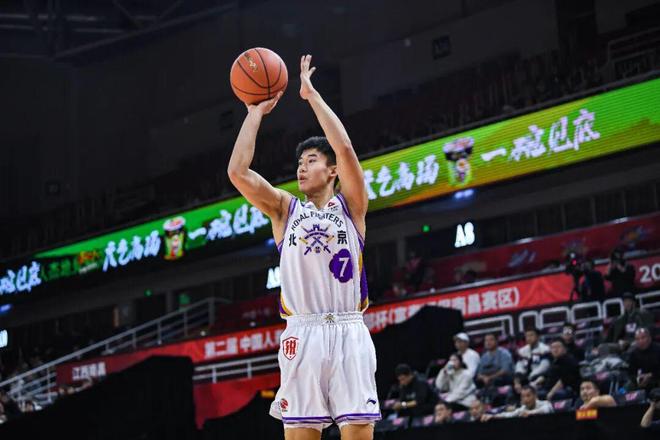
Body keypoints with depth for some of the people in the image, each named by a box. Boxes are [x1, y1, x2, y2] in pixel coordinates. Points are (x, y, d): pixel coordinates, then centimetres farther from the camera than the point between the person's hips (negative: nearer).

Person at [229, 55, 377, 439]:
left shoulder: (350, 206, 9)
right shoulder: (285, 209, 14)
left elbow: (346, 150, -7)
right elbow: (238, 172, 2)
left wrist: (313, 95, -3)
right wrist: (256, 112, 7)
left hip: (348, 331, -1)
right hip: (303, 332, 2)